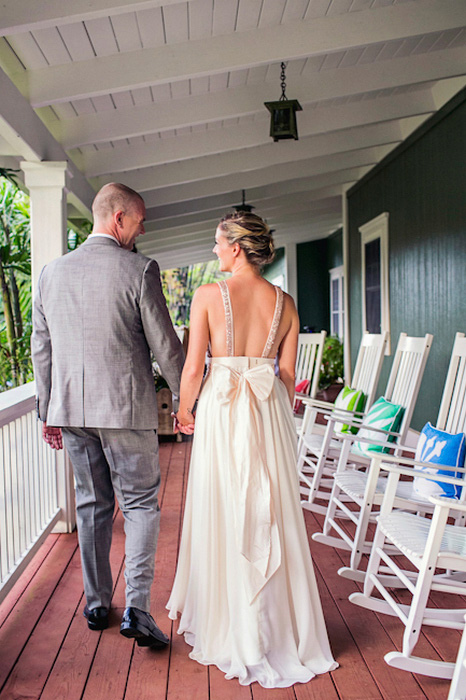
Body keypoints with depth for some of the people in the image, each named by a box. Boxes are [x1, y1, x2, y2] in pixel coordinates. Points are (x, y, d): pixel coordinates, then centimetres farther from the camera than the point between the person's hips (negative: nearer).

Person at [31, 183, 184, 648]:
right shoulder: (139, 270, -10)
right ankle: (136, 607, 0)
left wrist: (48, 412, 17)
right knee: (140, 504, 8)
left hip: (71, 411, 5)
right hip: (126, 409, -5)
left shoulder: (51, 273, 6)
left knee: (92, 505, 16)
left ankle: (96, 605, 27)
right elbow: (165, 346, -9)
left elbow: (41, 349, 10)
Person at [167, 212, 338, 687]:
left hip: (221, 413, -3)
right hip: (269, 413, 3)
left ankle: (228, 627, 24)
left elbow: (192, 368, -7)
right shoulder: (284, 302, 2)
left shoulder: (209, 296, -8)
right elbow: (288, 374, 5)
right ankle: (277, 629, 26)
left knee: (222, 516, 9)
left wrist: (184, 412, 9)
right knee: (271, 519, 13)